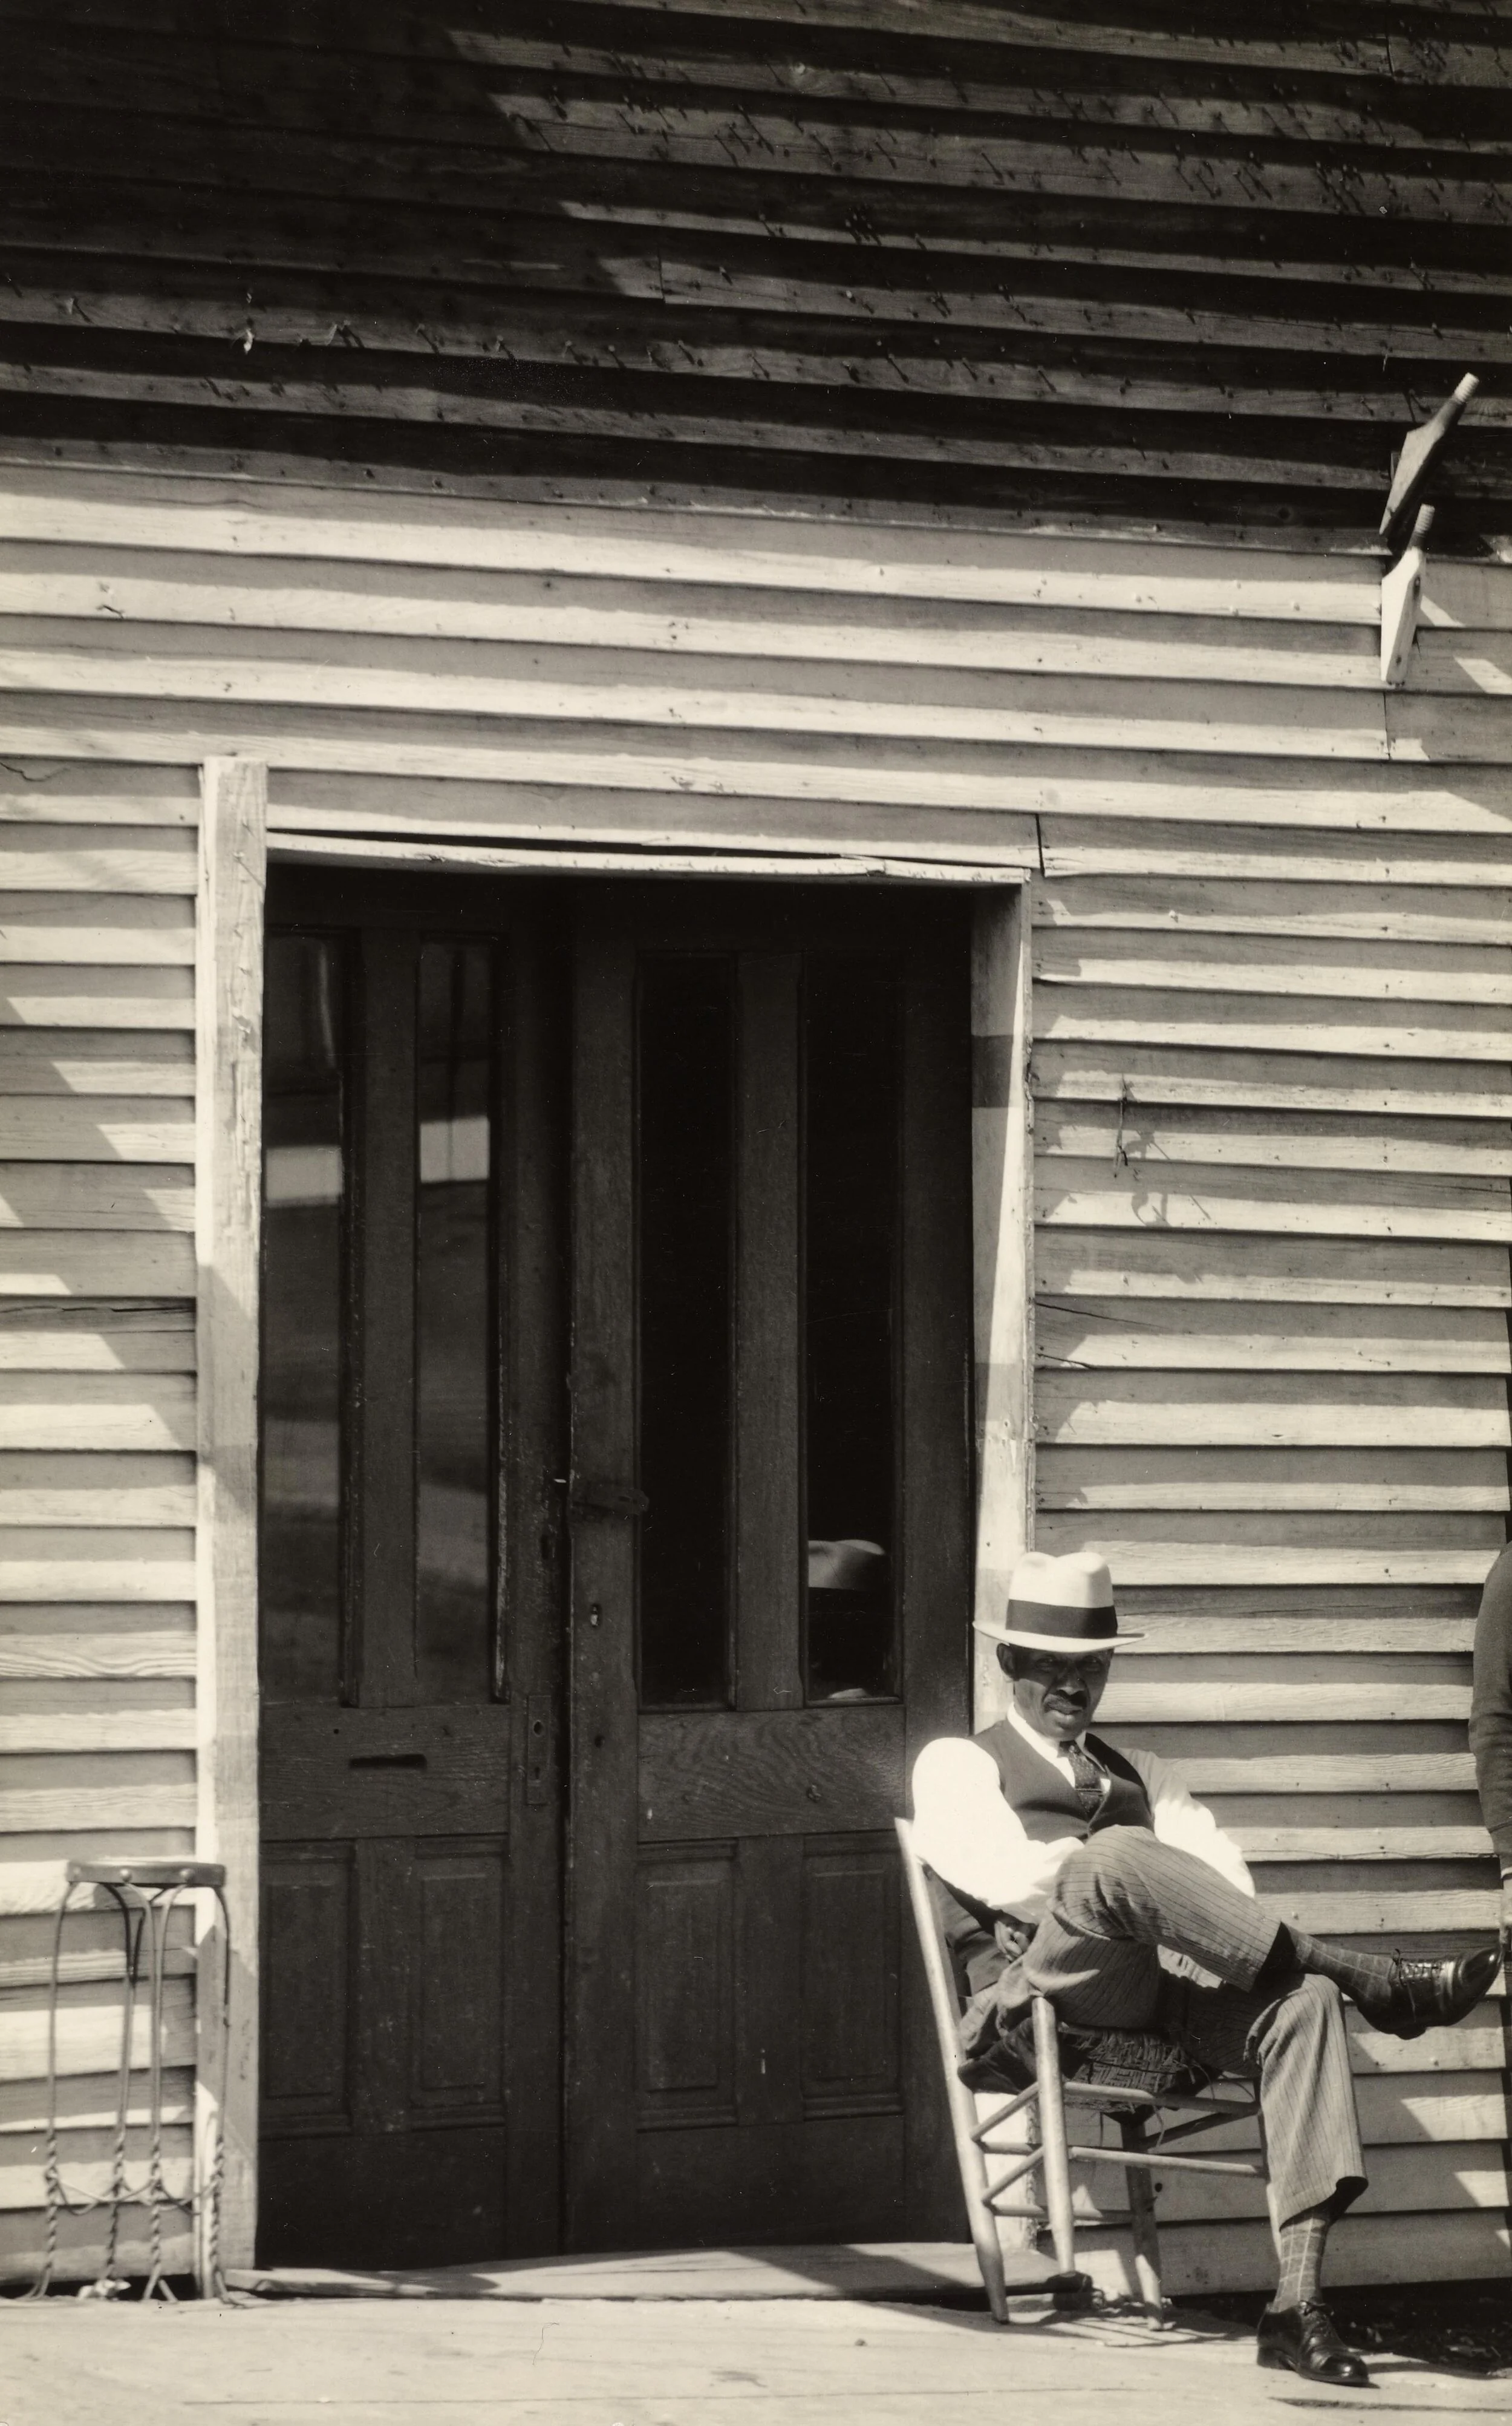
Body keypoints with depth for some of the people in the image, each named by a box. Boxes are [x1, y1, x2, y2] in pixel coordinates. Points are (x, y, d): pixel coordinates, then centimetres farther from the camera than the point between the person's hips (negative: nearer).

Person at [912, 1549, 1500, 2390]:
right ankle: (1376, 1982, -32)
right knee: (1114, 1856, -35)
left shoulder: (1141, 1777, 32)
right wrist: (1109, 1871, -8)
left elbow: (1221, 1871, 11)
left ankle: (1299, 2301, -37)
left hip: (1161, 2002, 4)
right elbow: (1004, 1875, -3)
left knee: (1302, 2001, -27)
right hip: (1061, 1996, -4)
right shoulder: (958, 1762, 19)